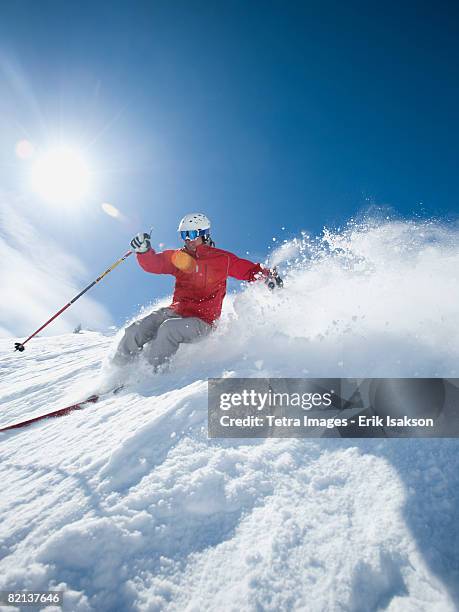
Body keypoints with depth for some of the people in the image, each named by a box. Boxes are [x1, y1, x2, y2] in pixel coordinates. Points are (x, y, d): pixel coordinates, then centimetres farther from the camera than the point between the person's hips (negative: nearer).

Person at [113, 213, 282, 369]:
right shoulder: (178, 257, 11)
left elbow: (250, 270, 5)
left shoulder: (222, 259, 1)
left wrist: (268, 275, -12)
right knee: (136, 331, -11)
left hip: (202, 320, -4)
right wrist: (144, 250, -18)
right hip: (175, 311, 5)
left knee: (168, 329, -33)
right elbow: (154, 264, 1)